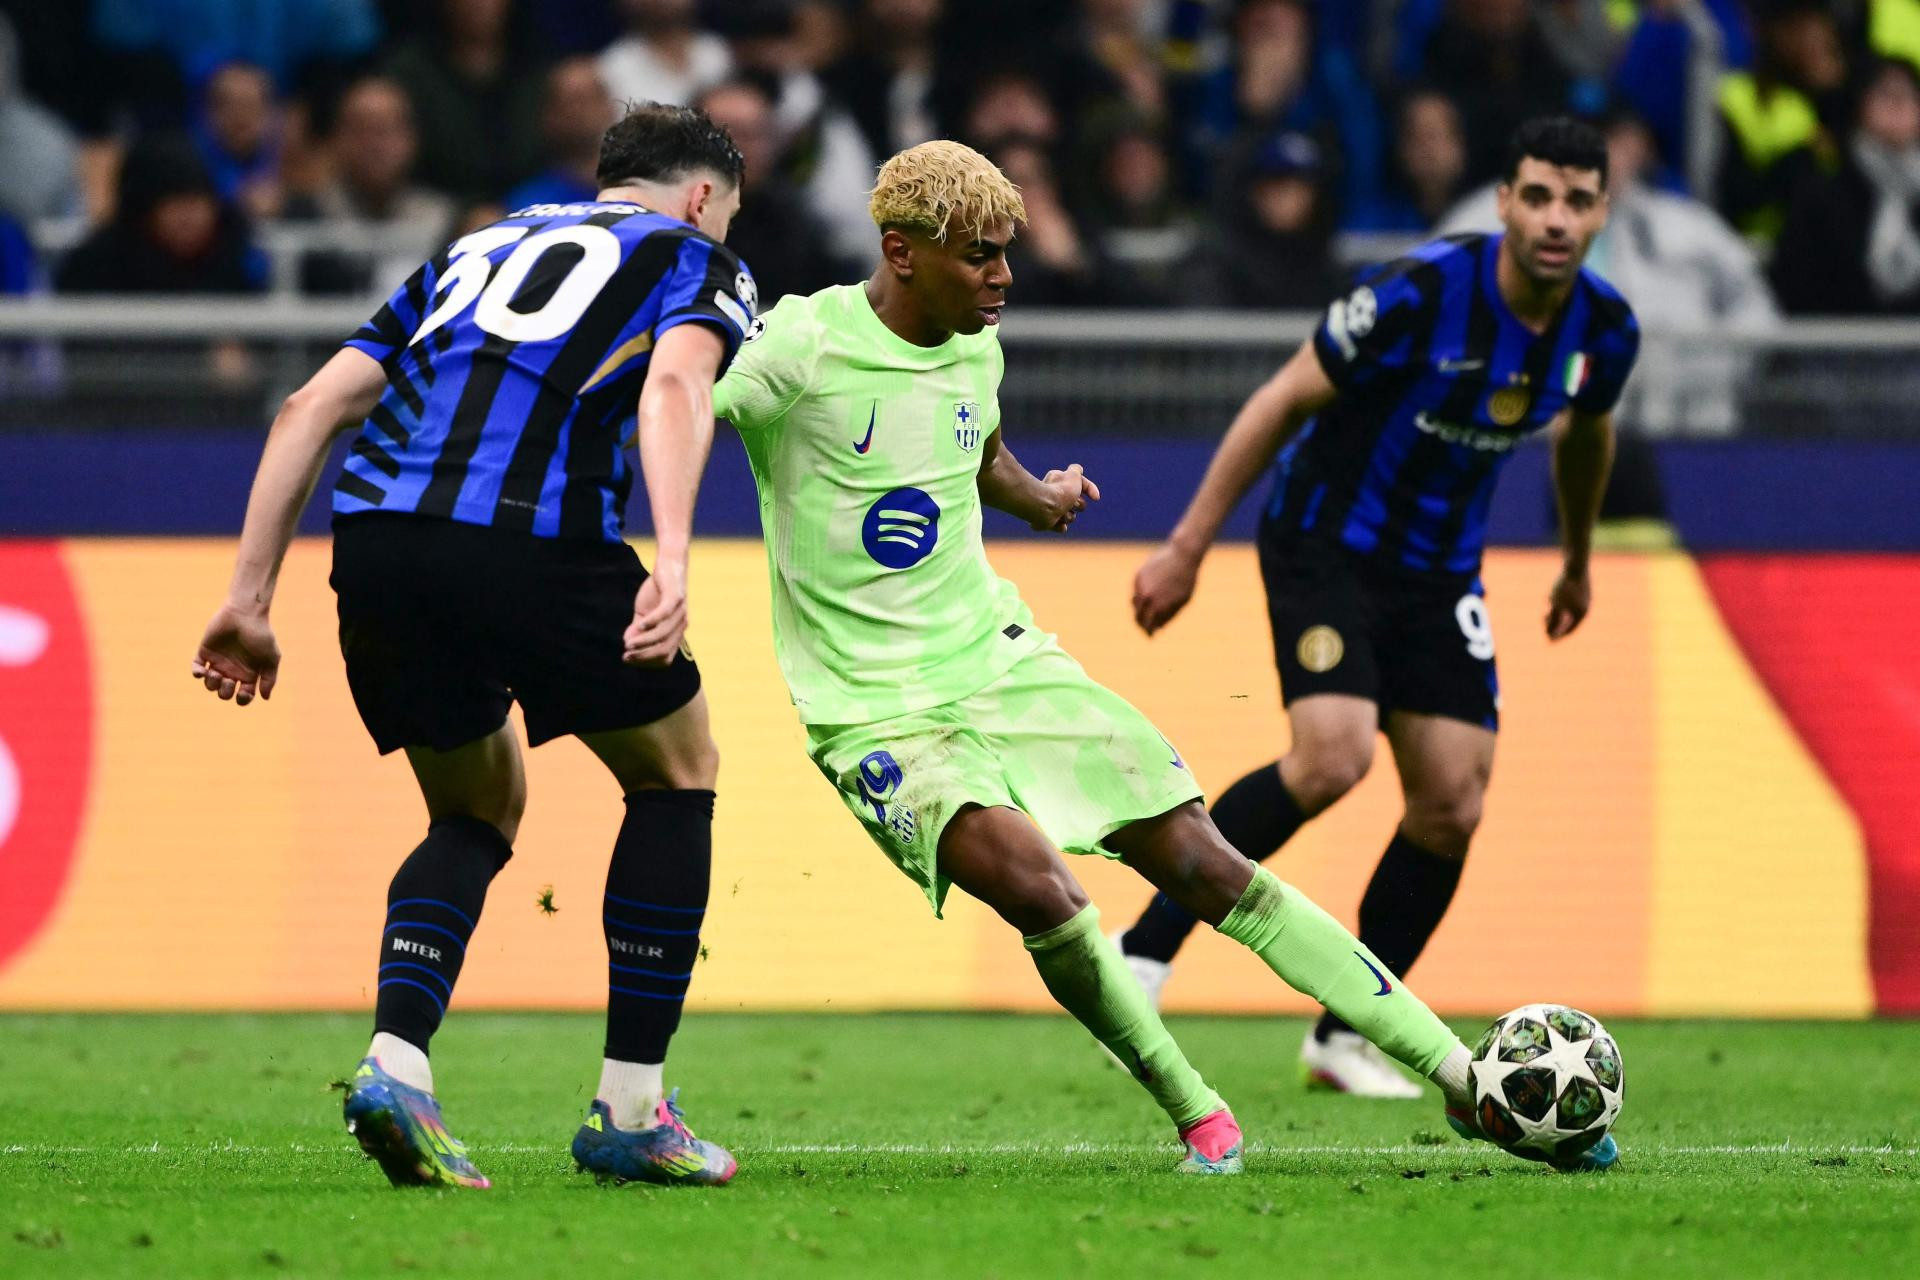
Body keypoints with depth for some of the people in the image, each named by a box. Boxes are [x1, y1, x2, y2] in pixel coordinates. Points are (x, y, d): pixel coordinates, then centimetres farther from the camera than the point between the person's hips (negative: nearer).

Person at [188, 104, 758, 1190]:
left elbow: (313, 406, 23)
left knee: (479, 811, 26)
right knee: (678, 773, 19)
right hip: (530, 537, -5)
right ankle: (631, 1110, 16)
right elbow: (673, 385, -6)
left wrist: (249, 599, 21)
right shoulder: (696, 261, 19)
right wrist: (672, 564, -19)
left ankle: (395, 1062, 2)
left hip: (375, 533, 5)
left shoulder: (479, 250, 34)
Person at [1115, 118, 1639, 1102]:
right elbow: (1283, 400, -16)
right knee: (1333, 755, -26)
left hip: (1440, 571, 6)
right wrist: (1187, 548, -15)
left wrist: (1577, 563, 31)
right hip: (1326, 542, -6)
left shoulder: (1604, 331, -7)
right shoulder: (1421, 292, -24)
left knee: (1451, 804, -2)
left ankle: (1345, 1037, 13)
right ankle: (1145, 950, -14)